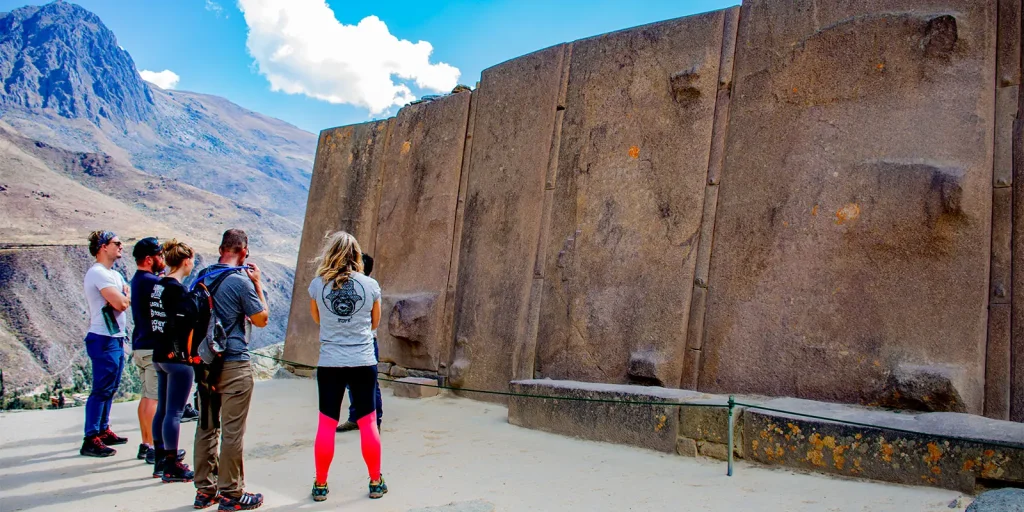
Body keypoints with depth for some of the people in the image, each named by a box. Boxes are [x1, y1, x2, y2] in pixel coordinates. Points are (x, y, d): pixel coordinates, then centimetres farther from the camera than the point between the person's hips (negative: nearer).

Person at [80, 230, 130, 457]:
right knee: (101, 390, -7)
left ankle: (103, 431, 26)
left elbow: (126, 299, 14)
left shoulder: (113, 274, 17)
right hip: (104, 340, -10)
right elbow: (120, 303, -23)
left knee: (110, 389, 16)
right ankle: (91, 440, -3)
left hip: (115, 338, 10)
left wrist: (125, 297, -6)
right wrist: (128, 295, -3)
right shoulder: (98, 273, -14)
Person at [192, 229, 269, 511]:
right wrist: (258, 284, 2)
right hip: (234, 364, -7)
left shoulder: (202, 277, 7)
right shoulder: (241, 281, -14)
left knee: (206, 427, 12)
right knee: (232, 431, 0)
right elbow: (261, 319, -4)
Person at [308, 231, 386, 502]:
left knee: (326, 424, 9)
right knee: (368, 422, 9)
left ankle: (320, 485, 18)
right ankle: (375, 482, 18)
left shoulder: (317, 284, -3)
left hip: (330, 364, 0)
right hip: (363, 362, 0)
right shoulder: (370, 285, -4)